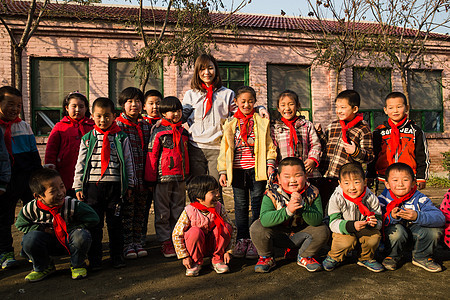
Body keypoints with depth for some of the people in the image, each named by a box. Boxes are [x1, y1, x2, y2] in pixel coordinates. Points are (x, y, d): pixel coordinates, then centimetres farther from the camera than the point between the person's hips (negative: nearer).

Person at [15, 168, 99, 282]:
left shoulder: (72, 205, -25)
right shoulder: (31, 209, -18)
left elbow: (93, 218, -18)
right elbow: (20, 225, 2)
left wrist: (70, 228, -18)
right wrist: (43, 229, -13)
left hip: (69, 241, -2)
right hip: (49, 244, 2)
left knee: (82, 235, -33)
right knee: (29, 239, -26)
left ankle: (77, 265, -1)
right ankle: (43, 267, 5)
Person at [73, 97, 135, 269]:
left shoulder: (121, 138, 5)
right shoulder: (87, 139, 7)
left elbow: (128, 162, 7)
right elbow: (80, 164, 8)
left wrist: (129, 184, 6)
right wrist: (78, 187, 4)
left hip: (115, 185, -1)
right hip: (92, 185, 1)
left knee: (115, 222, 6)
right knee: (94, 223, 5)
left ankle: (117, 256, 20)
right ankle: (94, 259, 17)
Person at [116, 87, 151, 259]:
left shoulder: (146, 125, 13)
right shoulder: (118, 124, -2)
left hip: (142, 176, 5)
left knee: (140, 210, 11)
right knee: (127, 211, 0)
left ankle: (137, 242, 22)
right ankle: (127, 244, 12)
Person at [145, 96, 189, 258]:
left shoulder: (183, 131, 12)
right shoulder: (158, 131, -5)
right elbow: (152, 155, -6)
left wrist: (186, 174, 18)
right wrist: (151, 178, -8)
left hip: (180, 177, 5)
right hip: (163, 177, -5)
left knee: (178, 210, 12)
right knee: (162, 212, 4)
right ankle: (165, 242, 14)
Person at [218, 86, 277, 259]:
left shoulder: (262, 121, 6)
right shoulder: (230, 124, 11)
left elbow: (269, 144, 4)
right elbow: (224, 148, 10)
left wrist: (270, 164, -5)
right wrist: (222, 171, 4)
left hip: (257, 170, -2)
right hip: (237, 170, 2)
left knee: (257, 205, 3)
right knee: (240, 205, 8)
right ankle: (242, 240, 19)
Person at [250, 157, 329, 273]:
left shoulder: (312, 193, -15)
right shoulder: (272, 194, -21)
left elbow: (317, 220, -23)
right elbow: (264, 219, -33)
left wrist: (303, 206, -40)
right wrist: (288, 211, -45)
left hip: (300, 235, 2)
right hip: (278, 235, -1)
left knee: (323, 230, -21)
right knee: (257, 228, -27)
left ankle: (304, 257, 8)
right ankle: (266, 257, 4)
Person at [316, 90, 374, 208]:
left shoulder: (363, 130, -3)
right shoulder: (332, 126, 11)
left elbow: (370, 157, -4)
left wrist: (356, 152, -22)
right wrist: (319, 133, 7)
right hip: (325, 176, 5)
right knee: (321, 206, 14)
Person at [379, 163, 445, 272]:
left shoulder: (419, 198, -17)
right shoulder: (383, 199, -16)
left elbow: (440, 218, -29)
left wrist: (417, 216, -45)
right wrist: (391, 217, -43)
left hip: (414, 230, 2)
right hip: (395, 229, -2)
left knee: (434, 230, -22)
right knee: (396, 230, -34)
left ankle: (422, 257, 8)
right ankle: (393, 257, -2)